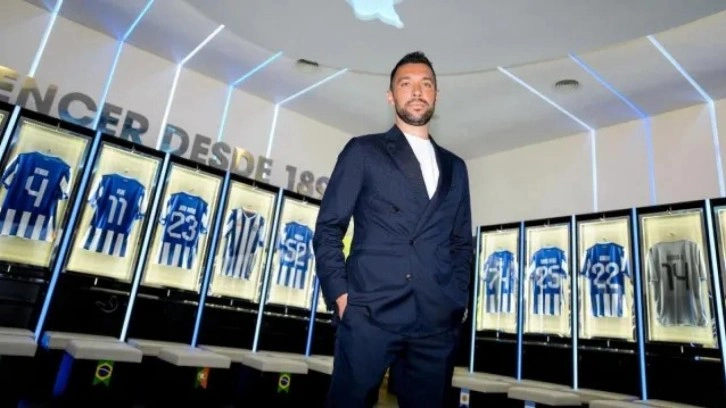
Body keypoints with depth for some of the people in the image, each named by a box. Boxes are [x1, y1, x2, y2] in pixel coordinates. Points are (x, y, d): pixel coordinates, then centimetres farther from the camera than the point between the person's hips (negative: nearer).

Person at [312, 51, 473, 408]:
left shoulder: (454, 167, 19)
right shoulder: (363, 151, 7)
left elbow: (462, 242, 19)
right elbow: (328, 228, 3)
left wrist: (459, 298, 6)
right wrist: (340, 293, -7)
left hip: (438, 322, 4)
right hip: (370, 314, -3)